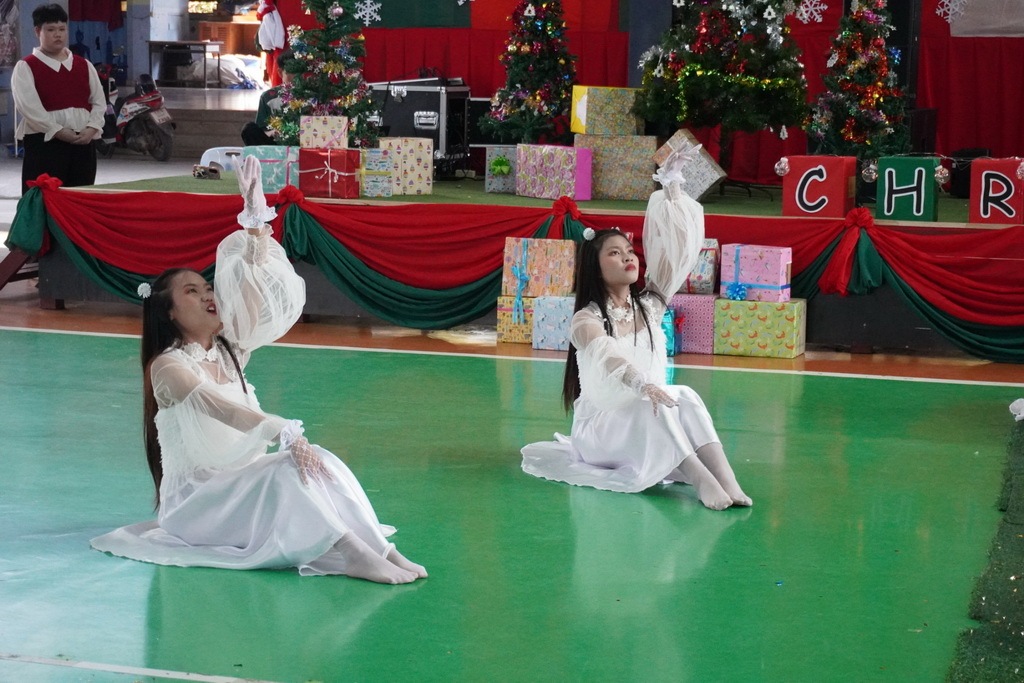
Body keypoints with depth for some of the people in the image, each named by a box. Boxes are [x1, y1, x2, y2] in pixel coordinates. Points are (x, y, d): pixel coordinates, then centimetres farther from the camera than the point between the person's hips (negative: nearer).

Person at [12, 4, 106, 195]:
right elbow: (28, 106, -12)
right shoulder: (26, 67, 0)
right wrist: (58, 131, -18)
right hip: (44, 142, -5)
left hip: (83, 142, 5)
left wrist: (91, 128, -7)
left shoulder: (84, 65, 15)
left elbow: (99, 102, 11)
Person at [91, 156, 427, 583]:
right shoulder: (167, 367, -11)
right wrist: (284, 433, -41)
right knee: (287, 472, -30)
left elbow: (258, 283, 2)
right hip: (196, 500, -6)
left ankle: (378, 548, -34)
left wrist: (256, 215, -7)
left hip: (242, 486, 6)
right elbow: (218, 406, -28)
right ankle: (346, 552, -41)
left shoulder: (230, 349, 10)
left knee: (315, 462, -21)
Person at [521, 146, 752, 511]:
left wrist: (672, 187, -7)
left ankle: (727, 481, -42)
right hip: (600, 429, -5)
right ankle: (701, 481, -48)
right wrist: (642, 385, -51)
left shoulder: (650, 305, 7)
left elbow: (678, 249, -1)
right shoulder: (586, 320, -9)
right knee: (651, 409, -33)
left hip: (649, 430, 5)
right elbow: (608, 355, -31)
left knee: (685, 398, -24)